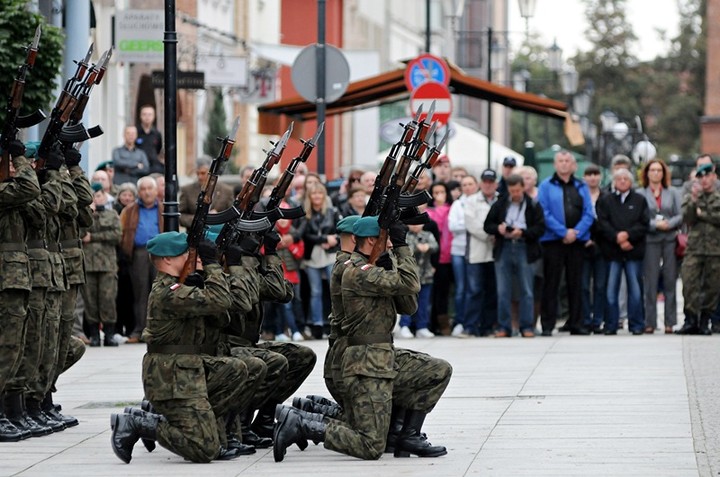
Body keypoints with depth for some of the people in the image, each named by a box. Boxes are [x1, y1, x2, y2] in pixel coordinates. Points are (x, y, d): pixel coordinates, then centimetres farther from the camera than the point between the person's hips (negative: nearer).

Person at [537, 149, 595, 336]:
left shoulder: (581, 187, 12)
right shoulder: (546, 186, 2)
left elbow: (588, 214, 4)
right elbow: (544, 214, -8)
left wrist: (575, 233, -12)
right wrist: (564, 232, -14)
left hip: (576, 241, 3)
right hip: (553, 241, -3)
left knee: (575, 283, 7)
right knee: (551, 284, -1)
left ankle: (576, 324, 11)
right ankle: (547, 325, 1)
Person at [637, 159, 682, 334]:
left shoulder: (672, 193, 11)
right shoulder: (640, 194, 3)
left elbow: (680, 216, 6)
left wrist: (668, 224, -11)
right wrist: (655, 225, -14)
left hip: (670, 240, 2)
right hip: (650, 241, -2)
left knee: (670, 280, 2)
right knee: (650, 282, -3)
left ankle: (670, 322, 6)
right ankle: (650, 322, 1)